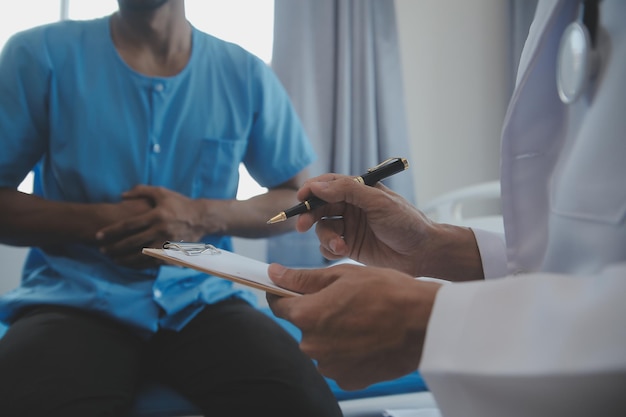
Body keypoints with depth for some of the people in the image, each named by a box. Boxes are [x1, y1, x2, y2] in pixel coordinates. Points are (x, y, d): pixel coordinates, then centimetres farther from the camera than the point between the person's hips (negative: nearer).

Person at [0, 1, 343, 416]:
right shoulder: (40, 54, 1)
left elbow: (299, 200, 10)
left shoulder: (246, 74, 5)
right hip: (75, 299, -1)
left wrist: (204, 217, -8)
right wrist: (98, 221, -14)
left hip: (202, 300, 2)